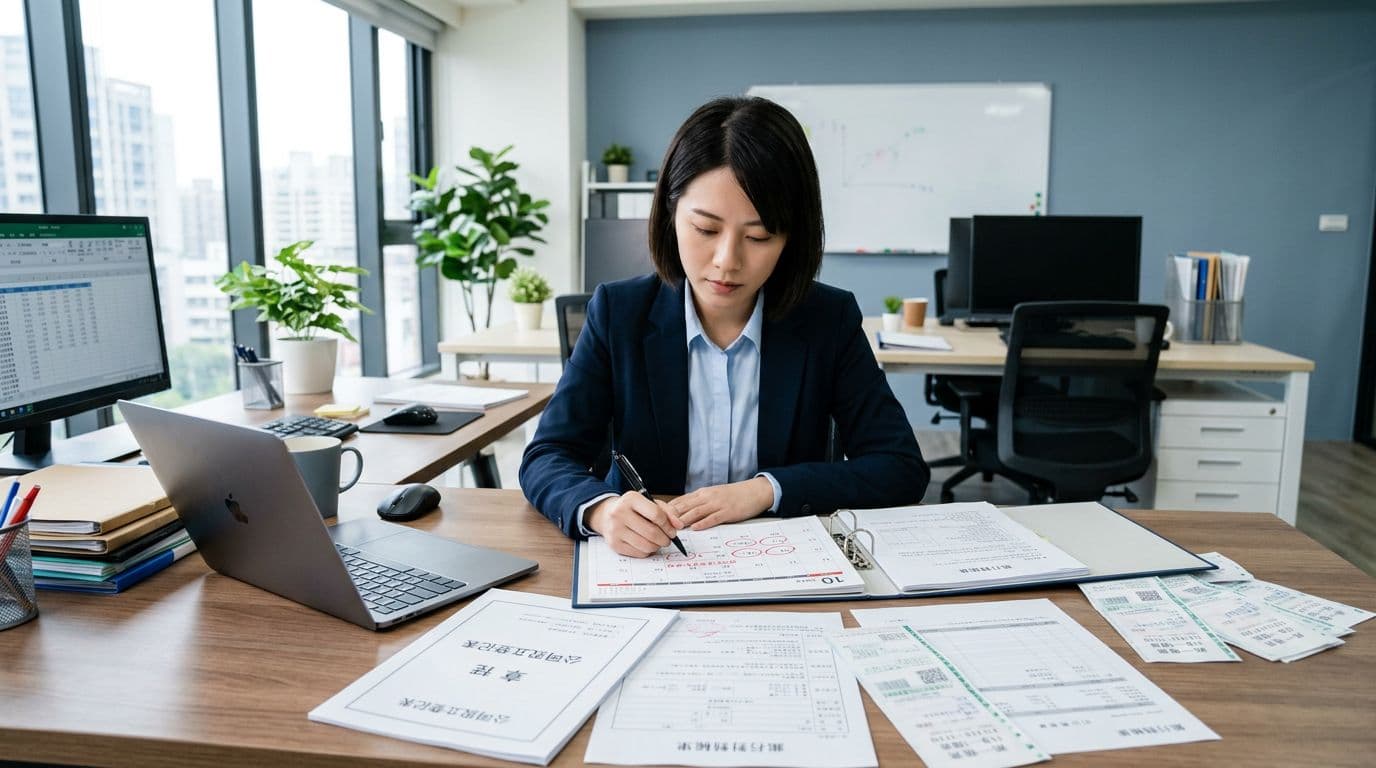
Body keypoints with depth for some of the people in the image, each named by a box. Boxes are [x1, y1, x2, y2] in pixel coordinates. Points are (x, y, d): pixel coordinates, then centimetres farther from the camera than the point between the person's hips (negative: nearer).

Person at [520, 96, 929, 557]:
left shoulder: (830, 320, -5)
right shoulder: (619, 312, -5)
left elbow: (902, 468, -6)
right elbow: (546, 458, -7)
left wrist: (765, 490, -19)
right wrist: (600, 508, -30)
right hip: (643, 560, 1)